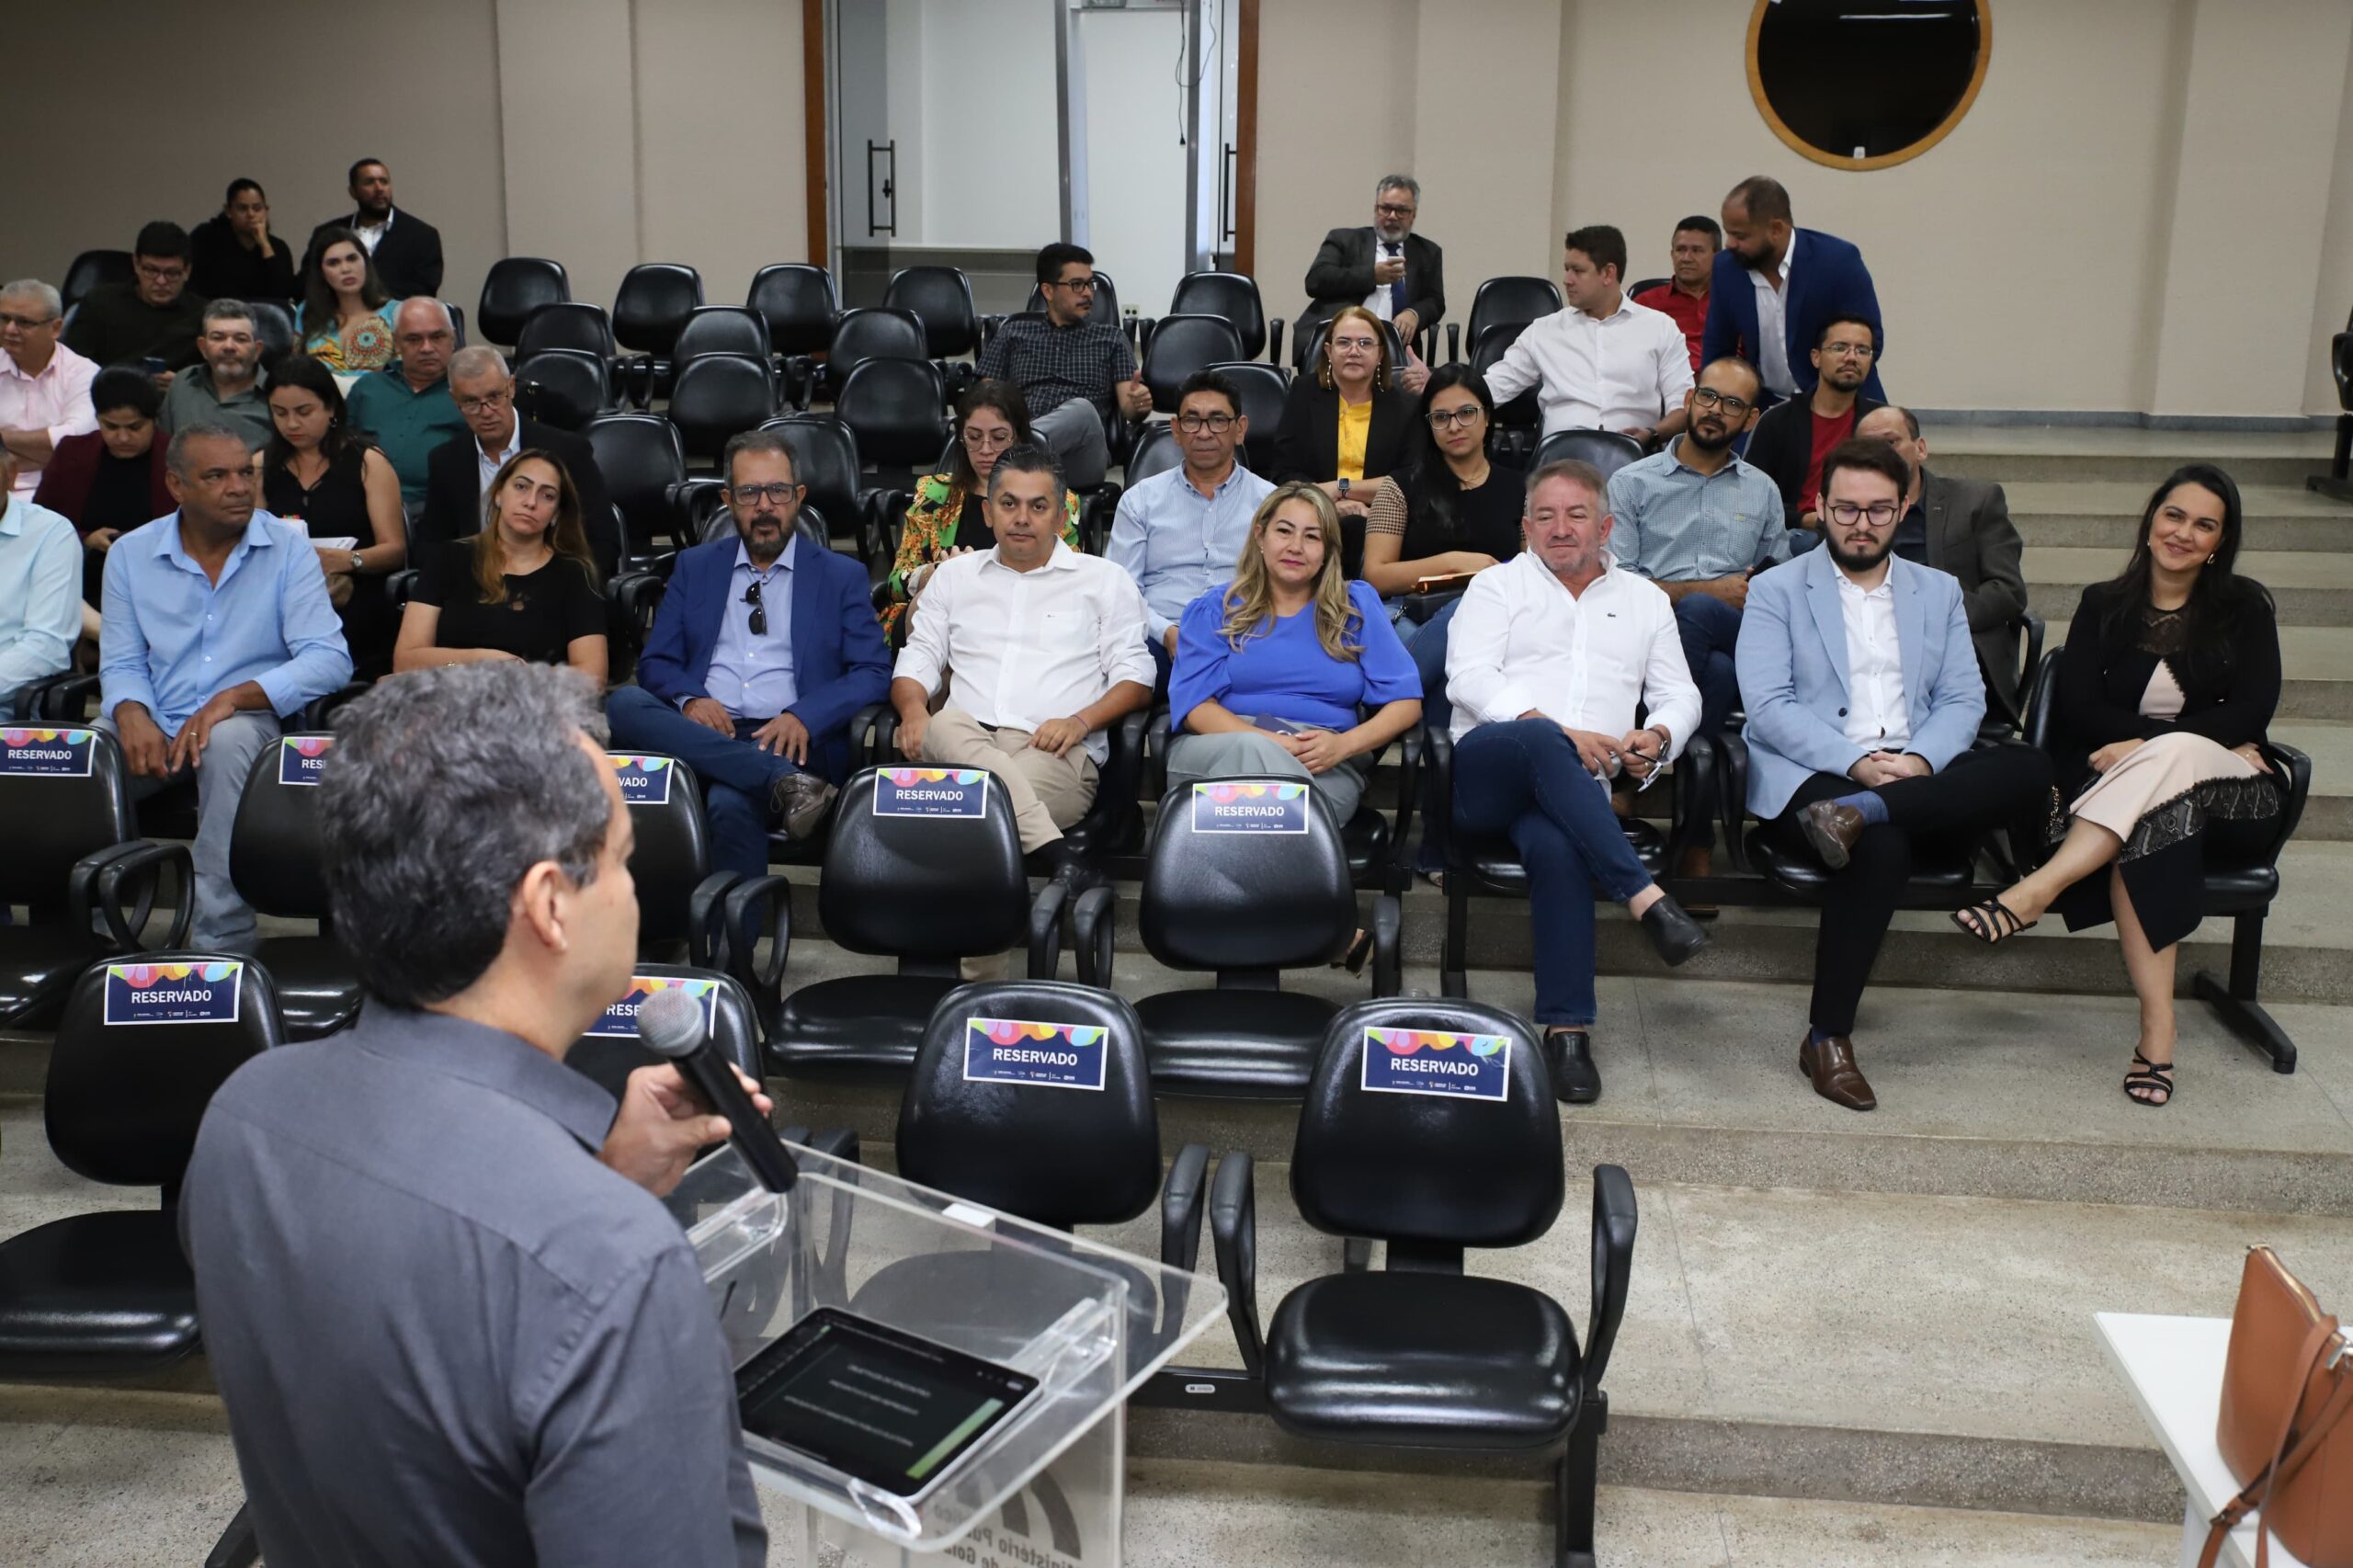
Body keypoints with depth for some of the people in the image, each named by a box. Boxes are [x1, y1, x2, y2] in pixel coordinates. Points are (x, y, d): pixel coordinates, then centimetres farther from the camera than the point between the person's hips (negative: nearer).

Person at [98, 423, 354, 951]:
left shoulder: (287, 548, 0)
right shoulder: (130, 554, 10)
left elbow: (330, 659, -10)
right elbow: (122, 664, 10)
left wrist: (233, 697, -23)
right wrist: (133, 716, -15)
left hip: (249, 721, -2)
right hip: (154, 728, 3)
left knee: (229, 740, -37)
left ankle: (223, 944, -32)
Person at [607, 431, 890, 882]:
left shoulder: (841, 576, 14)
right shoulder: (694, 567, 21)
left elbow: (873, 673, 3)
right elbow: (655, 662, 14)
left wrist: (803, 716, -16)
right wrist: (690, 698, -11)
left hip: (787, 741, -3)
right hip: (700, 729, 4)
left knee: (730, 802, -38)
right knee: (622, 702, -31)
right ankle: (785, 782, -37)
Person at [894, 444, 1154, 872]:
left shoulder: (1105, 580, 17)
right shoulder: (955, 575, 26)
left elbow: (1135, 676, 9)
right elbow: (918, 658, 21)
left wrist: (1081, 721, -11)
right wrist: (913, 708, -4)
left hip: (1055, 748, -3)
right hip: (963, 740, 3)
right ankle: (1055, 853, -47)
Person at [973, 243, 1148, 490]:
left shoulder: (1112, 338, 24)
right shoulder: (1014, 332, 25)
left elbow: (1127, 405, 13)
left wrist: (1138, 403, -13)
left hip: (1080, 458, -1)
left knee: (1081, 408, -38)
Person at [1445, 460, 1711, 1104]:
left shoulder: (1644, 599, 27)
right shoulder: (1498, 585, 17)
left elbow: (1680, 694, 21)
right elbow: (1469, 677, 0)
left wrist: (1659, 736, -5)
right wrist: (1557, 731, -14)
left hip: (1574, 786, 1)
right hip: (1484, 767, -1)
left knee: (1555, 845, -36)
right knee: (1542, 742, -39)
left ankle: (1567, 1027, -33)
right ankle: (1646, 898, -42)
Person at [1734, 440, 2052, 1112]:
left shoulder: (1939, 592, 20)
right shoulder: (1776, 591, 8)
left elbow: (1963, 699, 10)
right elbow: (1768, 705, -5)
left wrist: (1920, 761, -13)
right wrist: (1856, 762, -19)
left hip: (1917, 773, 4)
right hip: (1812, 776, -4)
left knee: (2030, 768, -25)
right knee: (1882, 847, -37)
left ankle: (1860, 813, -36)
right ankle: (1827, 1038, -28)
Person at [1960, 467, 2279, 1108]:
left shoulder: (2244, 608, 9)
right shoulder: (2104, 605, 10)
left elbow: (2252, 711, -4)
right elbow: (2078, 710, -2)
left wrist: (2152, 746, -18)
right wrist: (2209, 736, -11)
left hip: (2230, 795, -1)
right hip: (2120, 791, 1)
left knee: (2169, 759, -37)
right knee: (2152, 823, -37)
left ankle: (2039, 888, -46)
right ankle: (2157, 1028, -44)